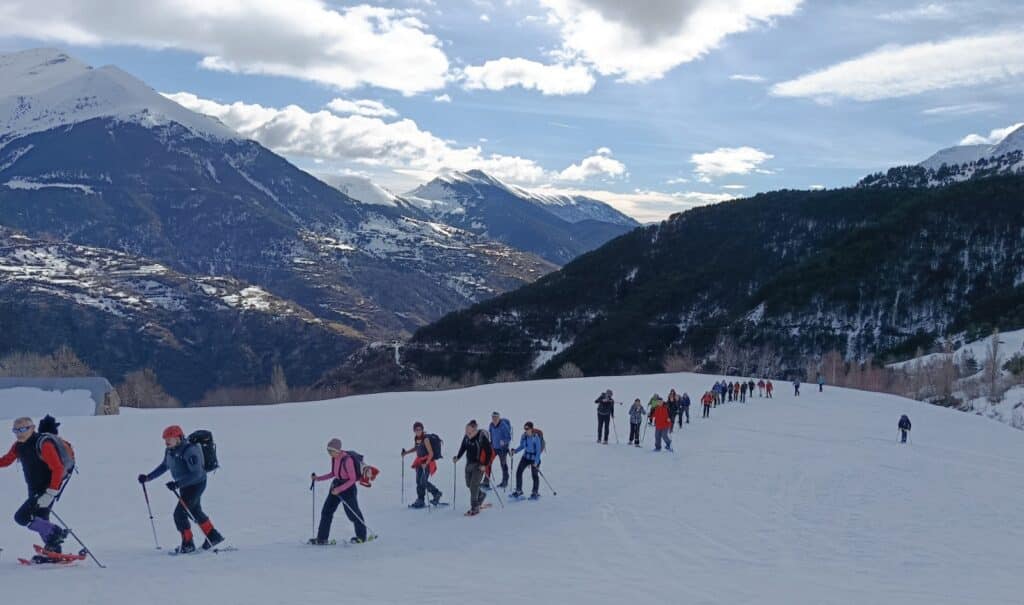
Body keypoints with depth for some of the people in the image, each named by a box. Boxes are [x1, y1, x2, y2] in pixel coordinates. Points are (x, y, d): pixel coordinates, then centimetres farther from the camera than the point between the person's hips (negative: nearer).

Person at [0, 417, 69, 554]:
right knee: (40, 522, 15)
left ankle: (56, 532, -6)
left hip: (46, 490, -9)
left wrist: (50, 494, -29)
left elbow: (58, 469, -25)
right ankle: (54, 550, 27)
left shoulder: (43, 444, -22)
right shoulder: (18, 446, 2)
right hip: (35, 491, 9)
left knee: (22, 517, -15)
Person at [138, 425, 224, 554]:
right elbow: (164, 466, 15)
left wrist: (177, 484, -39)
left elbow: (196, 474, -32)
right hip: (184, 486, 9)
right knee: (195, 512, 21)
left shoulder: (189, 451, -29)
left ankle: (188, 544, 3)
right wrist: (148, 477, 7)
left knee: (179, 513, -11)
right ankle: (213, 536, 36)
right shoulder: (170, 450, -3)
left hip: (196, 485, -9)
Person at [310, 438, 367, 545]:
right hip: (336, 484, 8)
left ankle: (361, 537, 24)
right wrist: (318, 478, 6)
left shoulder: (347, 460, -25)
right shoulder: (334, 458, 0)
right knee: (326, 511, 3)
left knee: (352, 512, 5)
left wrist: (339, 489, -25)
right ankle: (322, 538, 9)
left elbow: (353, 479, -21)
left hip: (348, 487, -8)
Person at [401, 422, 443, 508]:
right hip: (419, 462, 8)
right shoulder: (416, 438, 4)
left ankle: (436, 493, 10)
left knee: (423, 482, -12)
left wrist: (426, 463, -30)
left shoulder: (425, 439, -19)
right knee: (419, 482, 7)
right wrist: (406, 452, 13)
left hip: (427, 462, -8)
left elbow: (431, 453, -22)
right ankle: (420, 501, 16)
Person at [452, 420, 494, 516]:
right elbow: (463, 448, 15)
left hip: (479, 465, -7)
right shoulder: (466, 437, -2)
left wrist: (485, 465, -20)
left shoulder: (482, 438, -20)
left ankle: (474, 508, -3)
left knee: (474, 486, -11)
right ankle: (481, 495, 42)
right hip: (469, 463, 7)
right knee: (469, 484, 16)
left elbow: (490, 452, -16)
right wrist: (457, 457, 0)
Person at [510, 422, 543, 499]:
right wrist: (515, 451, -8)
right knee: (518, 472, -3)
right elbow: (522, 446, 10)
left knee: (534, 475, 4)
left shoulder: (536, 437, -22)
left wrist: (536, 461, -23)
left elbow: (539, 450, -18)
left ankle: (535, 493, 23)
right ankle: (518, 491, 10)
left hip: (534, 458, -5)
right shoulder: (524, 436, -5)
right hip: (526, 457, 6)